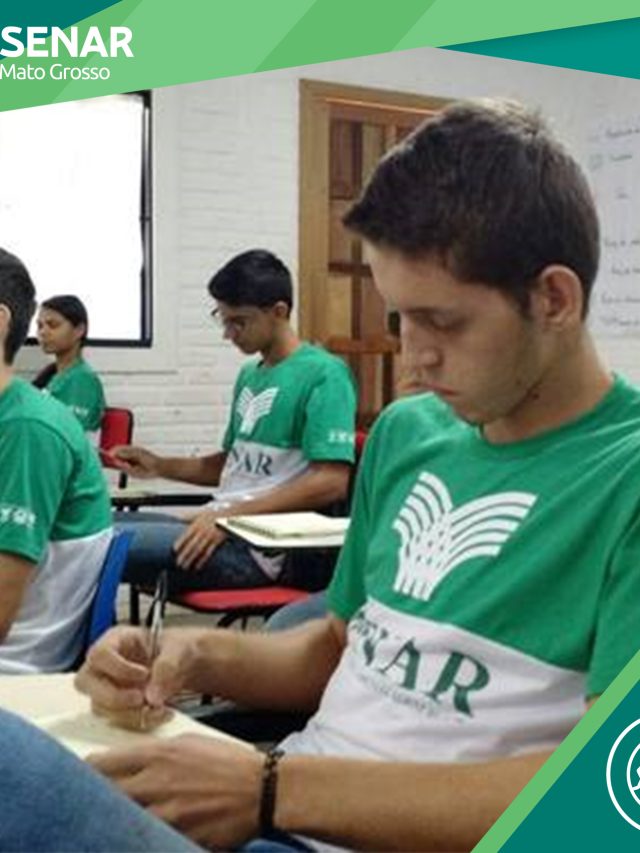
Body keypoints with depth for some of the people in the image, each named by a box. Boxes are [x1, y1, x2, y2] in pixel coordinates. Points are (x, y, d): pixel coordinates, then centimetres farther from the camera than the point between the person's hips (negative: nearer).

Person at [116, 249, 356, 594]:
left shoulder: (322, 374, -9)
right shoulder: (249, 375, 18)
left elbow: (331, 482, -18)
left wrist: (231, 514, -20)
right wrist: (160, 466, 12)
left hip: (263, 548, -9)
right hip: (225, 528, 9)